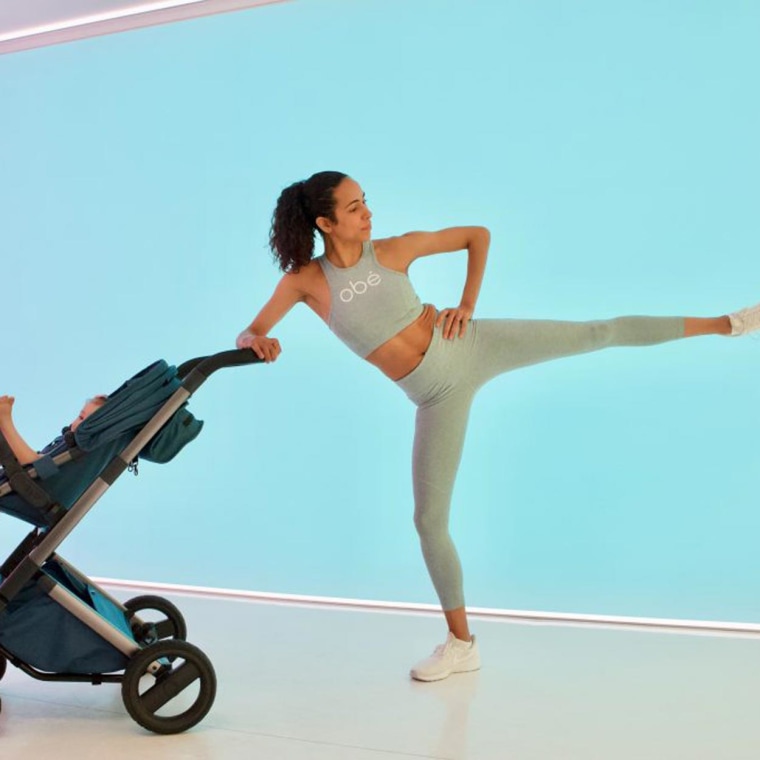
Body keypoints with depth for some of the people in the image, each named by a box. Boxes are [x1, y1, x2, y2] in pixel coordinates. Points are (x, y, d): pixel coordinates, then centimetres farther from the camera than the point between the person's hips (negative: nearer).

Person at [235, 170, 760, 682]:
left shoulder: (393, 250, -3)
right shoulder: (305, 280, -4)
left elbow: (479, 236, 6)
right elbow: (246, 337, -2)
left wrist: (467, 305, -3)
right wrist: (257, 342, -25)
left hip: (472, 347, 0)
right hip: (438, 395, 0)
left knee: (597, 333, -4)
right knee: (430, 518, 2)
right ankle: (462, 643, 19)